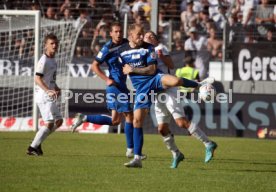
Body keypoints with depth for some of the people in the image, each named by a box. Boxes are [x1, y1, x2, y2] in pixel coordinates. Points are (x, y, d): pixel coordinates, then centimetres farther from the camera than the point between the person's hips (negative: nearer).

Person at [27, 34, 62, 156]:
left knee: (58, 121, 11)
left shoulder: (53, 61, 15)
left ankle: (37, 144, 14)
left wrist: (56, 88, 11)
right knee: (50, 123, -14)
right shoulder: (44, 60, -13)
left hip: (50, 96, 10)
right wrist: (48, 91, -33)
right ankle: (33, 148, -9)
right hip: (44, 96, -10)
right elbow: (37, 79, -22)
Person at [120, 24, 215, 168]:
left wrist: (133, 69, -13)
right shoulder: (122, 51, 5)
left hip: (154, 79, -3)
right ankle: (137, 158, 0)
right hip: (141, 88, 3)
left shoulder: (148, 48, -5)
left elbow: (152, 70, -11)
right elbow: (124, 70, 25)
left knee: (175, 81, -37)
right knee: (137, 121, -6)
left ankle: (199, 85, -2)